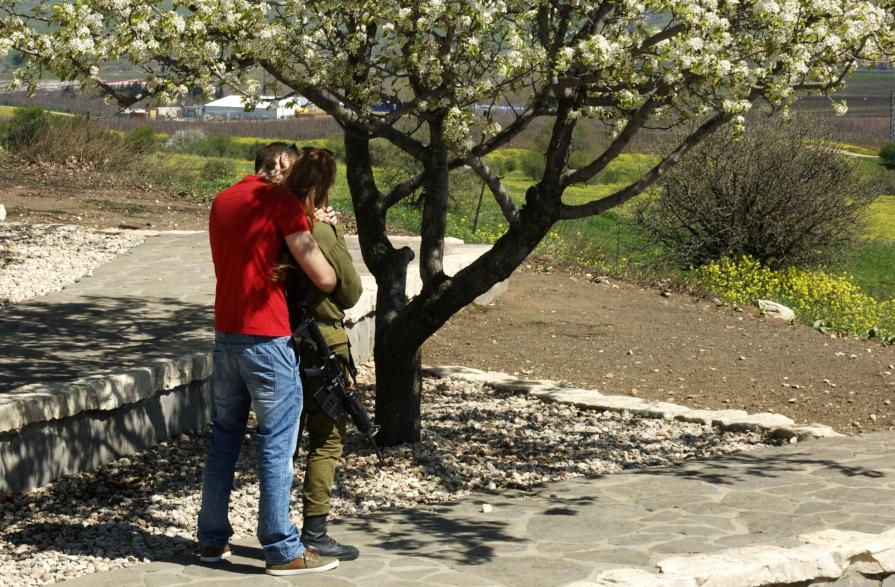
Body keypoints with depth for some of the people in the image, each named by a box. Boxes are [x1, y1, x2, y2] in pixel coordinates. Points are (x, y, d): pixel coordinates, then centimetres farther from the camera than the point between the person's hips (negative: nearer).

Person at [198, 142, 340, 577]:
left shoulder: (222, 201, 12)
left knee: (223, 440, 15)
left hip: (225, 334, 7)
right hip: (267, 338, -7)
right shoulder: (280, 201, -10)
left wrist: (307, 223, 15)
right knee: (277, 446, -1)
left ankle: (212, 539, 21)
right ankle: (283, 551, 3)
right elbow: (324, 279, -13)